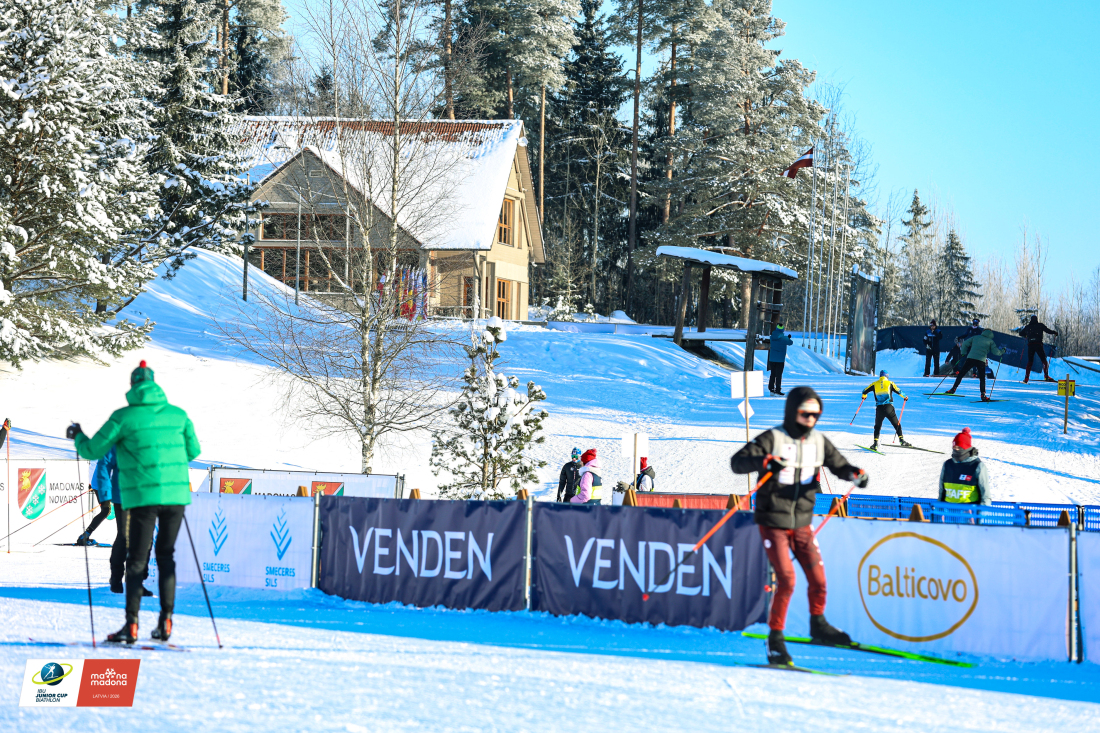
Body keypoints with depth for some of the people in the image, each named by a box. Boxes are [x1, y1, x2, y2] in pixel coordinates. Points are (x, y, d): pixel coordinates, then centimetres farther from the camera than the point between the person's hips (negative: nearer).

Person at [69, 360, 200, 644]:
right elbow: (193, 451, 17)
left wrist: (78, 436, 23)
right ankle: (165, 621, 7)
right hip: (176, 494, 3)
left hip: (143, 496, -3)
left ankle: (132, 625, -3)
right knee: (166, 556, 13)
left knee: (137, 560, 3)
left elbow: (93, 450, 2)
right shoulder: (178, 414, 7)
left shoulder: (124, 417, -3)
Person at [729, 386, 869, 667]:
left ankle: (818, 625, 30)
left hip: (802, 523, 5)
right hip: (773, 522, -5)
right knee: (787, 580, -14)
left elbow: (839, 465, 14)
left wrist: (856, 474, -9)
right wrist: (764, 462, -37)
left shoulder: (819, 441, 5)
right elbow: (737, 462, -18)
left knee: (818, 579, 4)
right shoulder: (773, 439, -11)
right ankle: (775, 638, 0)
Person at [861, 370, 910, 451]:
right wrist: (904, 397, 24)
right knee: (897, 424, 8)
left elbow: (865, 391, 14)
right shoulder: (890, 383, 5)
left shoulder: (874, 384, 9)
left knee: (877, 426, 14)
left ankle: (875, 444, 4)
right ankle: (902, 440, -2)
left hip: (879, 408, 1)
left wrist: (864, 396, 38)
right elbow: (899, 392, 3)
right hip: (889, 408, -1)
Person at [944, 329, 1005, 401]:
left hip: (971, 358, 1)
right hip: (981, 360, -1)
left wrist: (963, 353, 25)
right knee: (982, 378, 9)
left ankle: (953, 389, 4)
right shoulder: (990, 341, 13)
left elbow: (965, 344, 13)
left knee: (961, 374, 8)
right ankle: (983, 394, -3)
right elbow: (996, 352, 9)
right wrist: (1002, 352, 28)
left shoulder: (975, 337, 18)